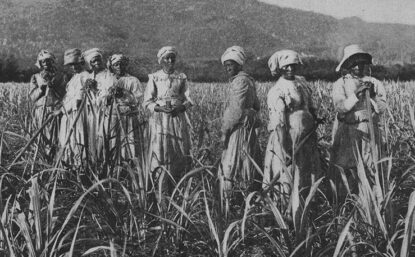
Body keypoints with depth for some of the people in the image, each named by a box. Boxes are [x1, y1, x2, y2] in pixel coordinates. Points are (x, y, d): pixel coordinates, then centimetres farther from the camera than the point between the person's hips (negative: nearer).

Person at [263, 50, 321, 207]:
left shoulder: (302, 82, 9)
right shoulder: (277, 91, -13)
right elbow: (278, 123, -19)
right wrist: (285, 150, -23)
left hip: (307, 139, 7)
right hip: (288, 140, -7)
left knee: (310, 176, 11)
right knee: (287, 177, -2)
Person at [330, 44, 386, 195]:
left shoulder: (374, 83, 9)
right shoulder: (340, 84, 2)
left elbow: (381, 108, 2)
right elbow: (340, 107, -12)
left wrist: (372, 95, -12)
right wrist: (356, 94, -18)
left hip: (369, 132, 2)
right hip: (347, 131, -2)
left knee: (369, 170, 0)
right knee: (343, 170, -5)